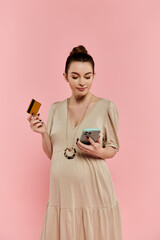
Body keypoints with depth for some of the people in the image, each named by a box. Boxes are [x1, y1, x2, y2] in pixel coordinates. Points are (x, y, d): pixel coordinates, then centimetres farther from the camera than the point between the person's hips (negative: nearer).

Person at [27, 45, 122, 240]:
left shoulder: (106, 107, -3)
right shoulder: (55, 108, 6)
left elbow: (113, 149, 3)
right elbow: (51, 154, 11)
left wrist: (99, 152, -17)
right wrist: (43, 133, -7)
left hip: (93, 189, -2)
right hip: (61, 189, 3)